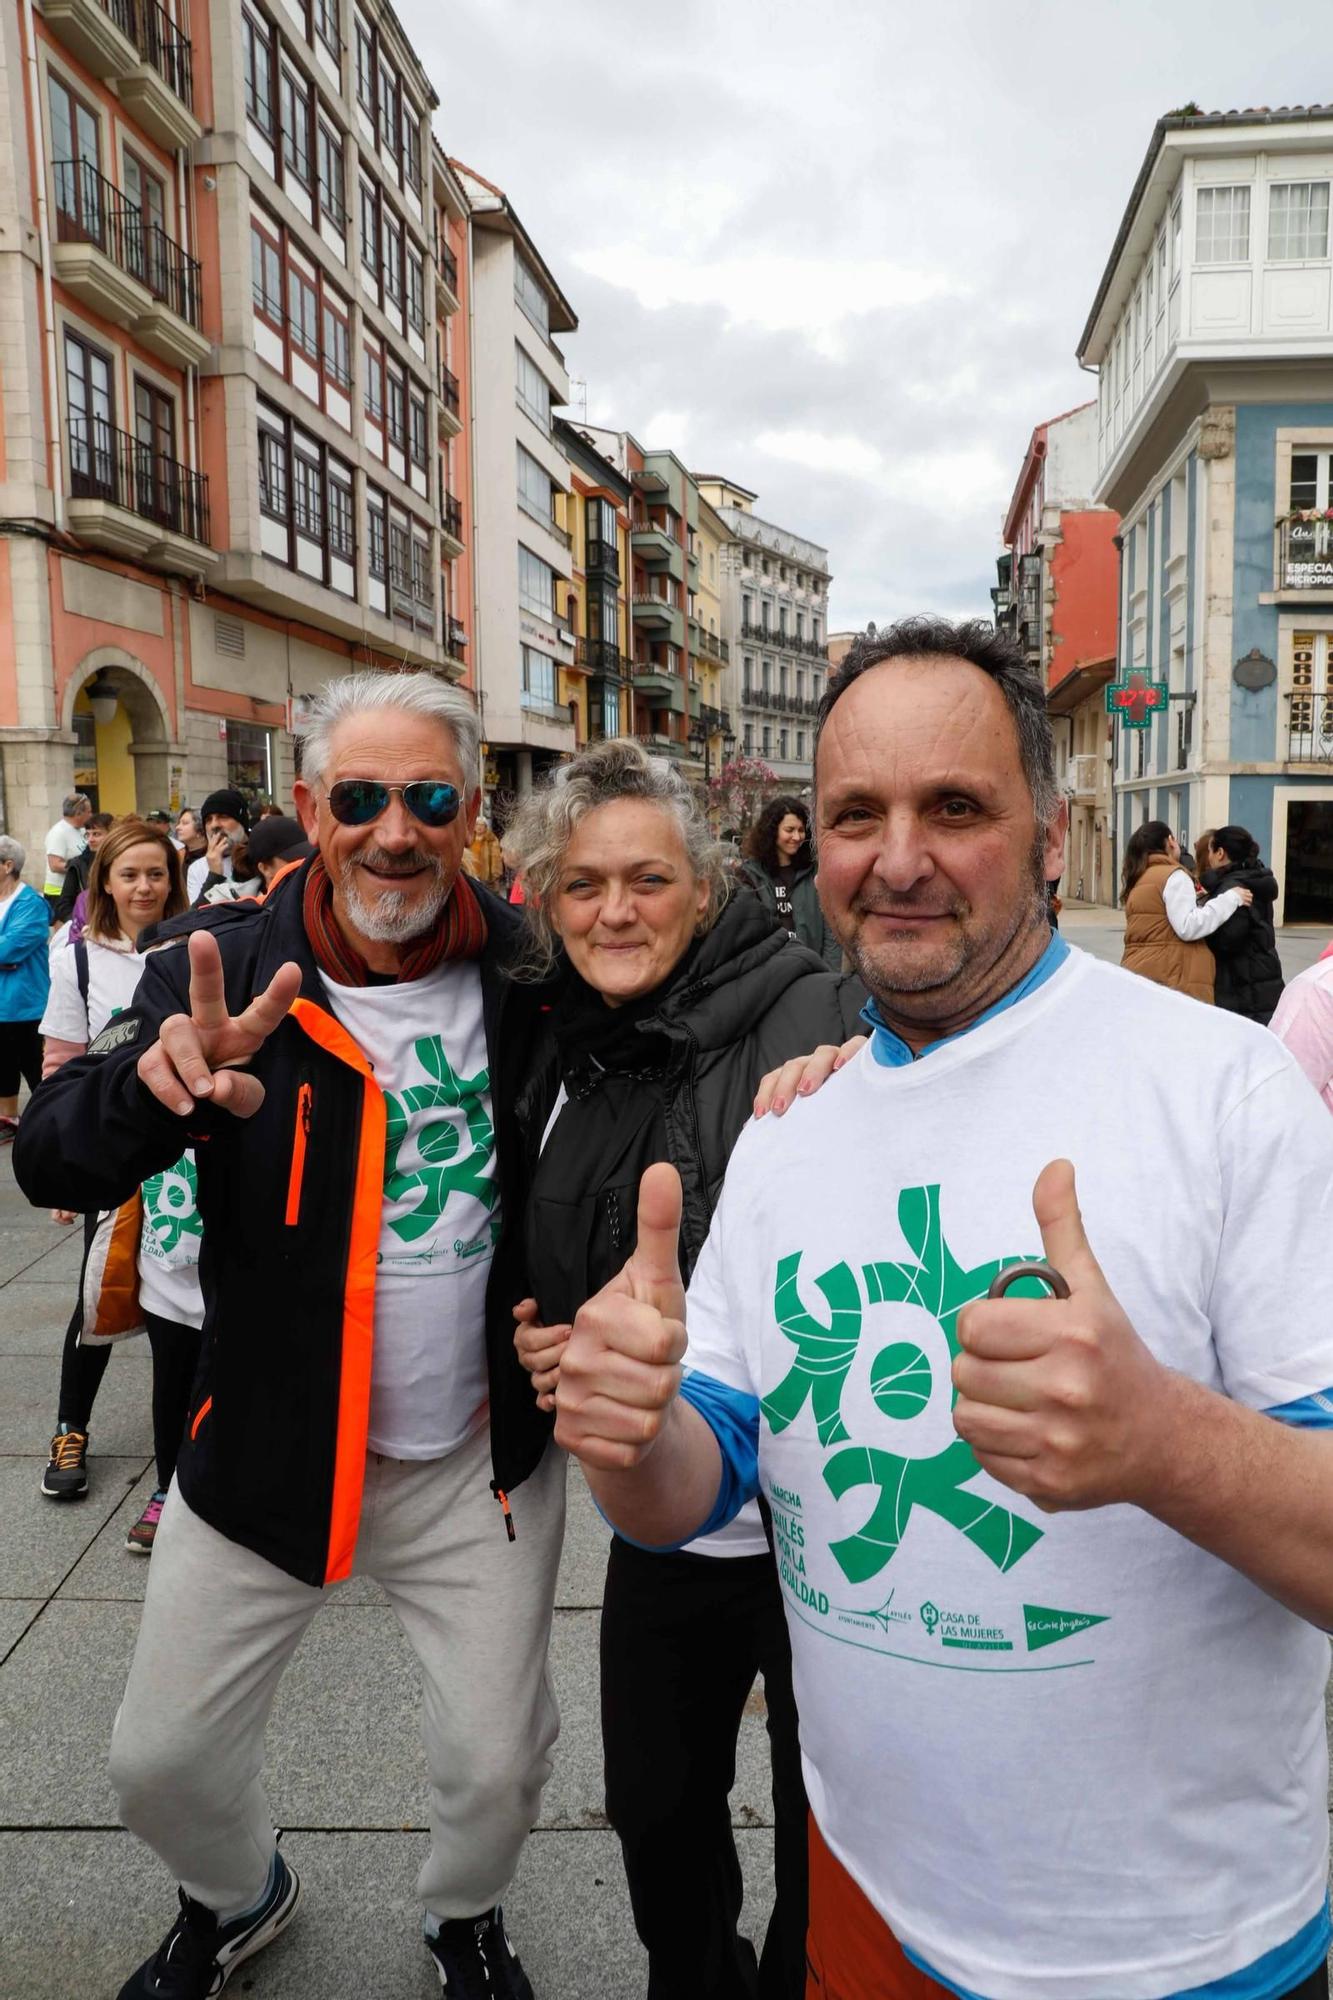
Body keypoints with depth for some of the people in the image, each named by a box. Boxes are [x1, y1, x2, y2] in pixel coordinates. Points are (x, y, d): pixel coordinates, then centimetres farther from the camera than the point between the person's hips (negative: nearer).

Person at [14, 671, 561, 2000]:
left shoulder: (526, 966, -9)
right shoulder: (225, 967, -11)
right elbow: (49, 1162, -17)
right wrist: (159, 1079, -39)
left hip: (479, 1454, 0)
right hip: (266, 1443, 1)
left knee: (498, 1765, 11)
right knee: (160, 1765, 14)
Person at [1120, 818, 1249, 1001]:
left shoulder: (1139, 880, 20)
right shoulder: (1174, 876, -6)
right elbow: (1188, 928, -15)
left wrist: (1192, 901, 26)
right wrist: (1231, 898, -9)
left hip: (1137, 973, 9)